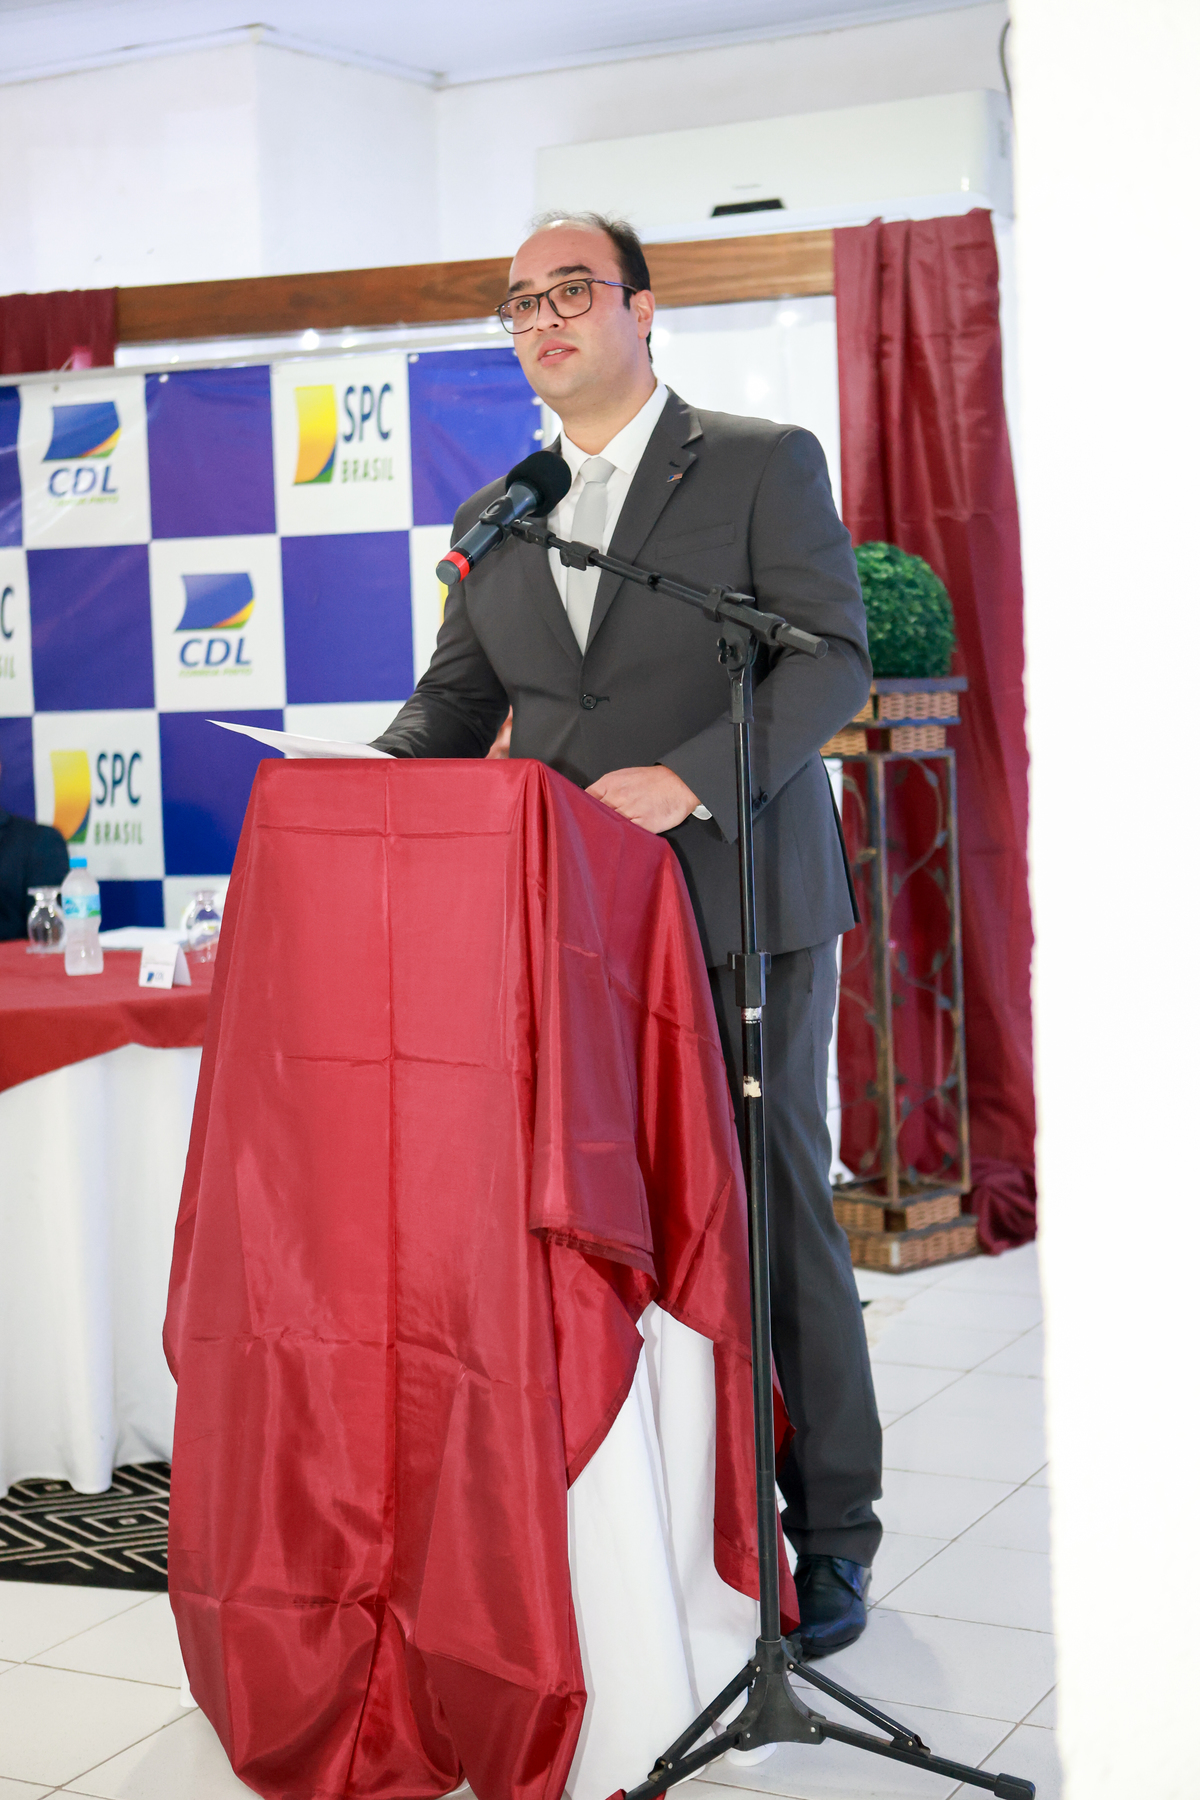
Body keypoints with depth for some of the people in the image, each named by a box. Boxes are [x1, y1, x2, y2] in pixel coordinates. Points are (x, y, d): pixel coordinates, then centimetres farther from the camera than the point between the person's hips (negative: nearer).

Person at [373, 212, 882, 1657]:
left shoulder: (764, 463, 2)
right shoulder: (495, 520, 16)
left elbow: (831, 658, -7)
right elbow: (452, 706, 16)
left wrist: (691, 779, -21)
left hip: (741, 902, -4)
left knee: (776, 1208, 0)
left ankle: (828, 1532, 12)